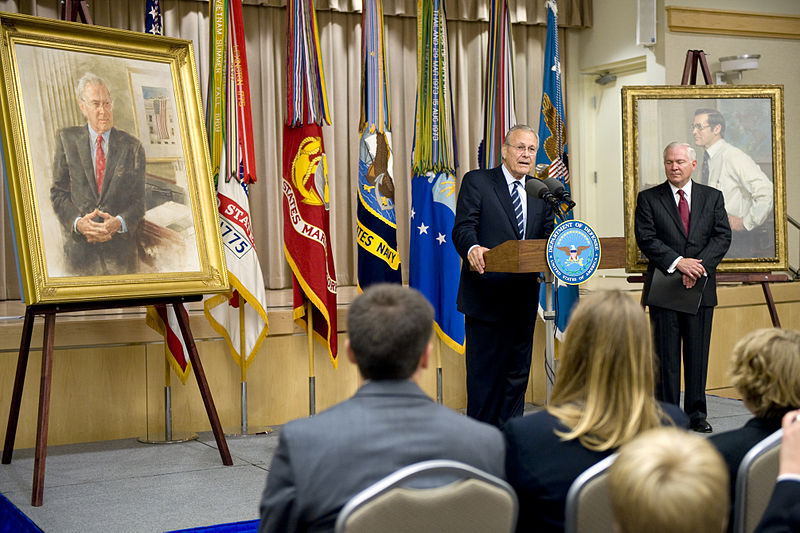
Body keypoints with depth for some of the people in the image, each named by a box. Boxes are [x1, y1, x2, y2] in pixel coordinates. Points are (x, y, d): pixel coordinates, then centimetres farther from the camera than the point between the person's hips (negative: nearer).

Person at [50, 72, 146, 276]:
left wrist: (118, 223, -18)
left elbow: (138, 199, 2)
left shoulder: (132, 146, 3)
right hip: (80, 248, 0)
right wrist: (77, 222, -15)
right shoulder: (66, 139, 4)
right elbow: (58, 192, 3)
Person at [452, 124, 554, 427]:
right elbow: (463, 228, -11)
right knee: (484, 371, -1)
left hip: (524, 297, 5)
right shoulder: (477, 182, -1)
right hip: (487, 295, -5)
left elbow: (548, 238, 9)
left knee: (518, 371, 11)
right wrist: (472, 248, -34)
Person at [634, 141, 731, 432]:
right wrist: (677, 262, -17)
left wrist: (700, 266, -14)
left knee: (698, 353, 6)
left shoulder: (713, 197, 10)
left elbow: (723, 236, 1)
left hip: (701, 286, 2)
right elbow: (646, 239, -6)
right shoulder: (648, 198, 4)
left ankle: (697, 413, 16)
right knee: (666, 354, 1)